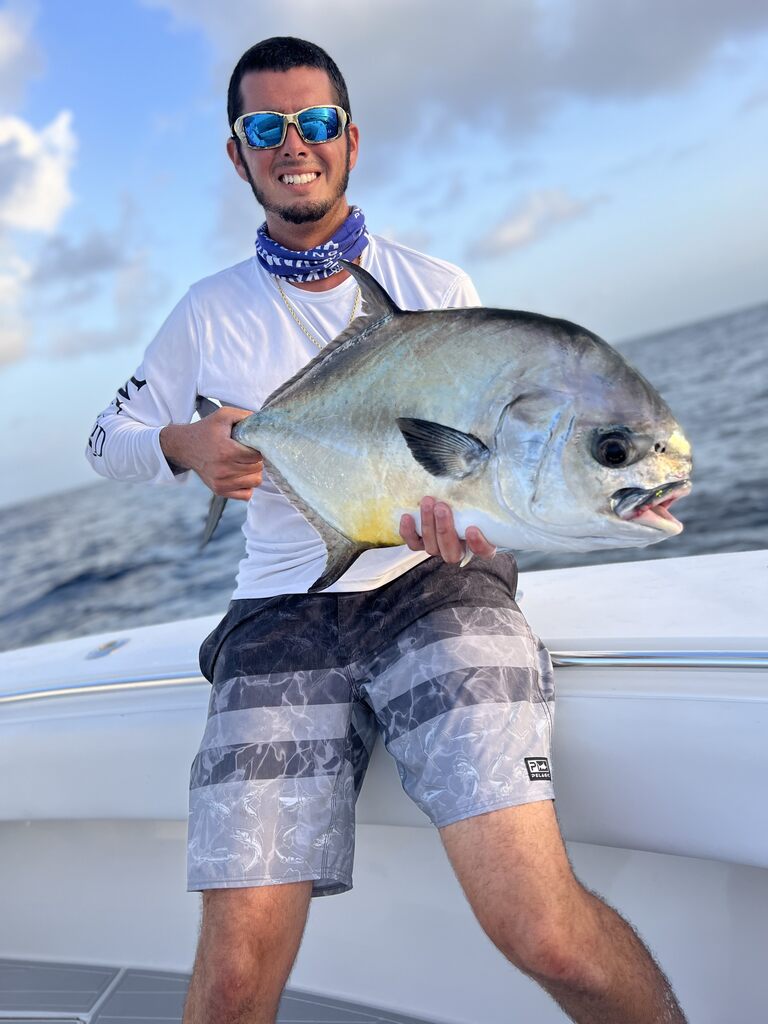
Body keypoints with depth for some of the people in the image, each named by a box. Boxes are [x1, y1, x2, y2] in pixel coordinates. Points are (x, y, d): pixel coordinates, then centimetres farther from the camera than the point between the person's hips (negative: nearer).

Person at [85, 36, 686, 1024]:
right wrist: (184, 444, -1)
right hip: (281, 611, 2)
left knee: (544, 932, -21)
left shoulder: (435, 286, 11)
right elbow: (108, 438, 23)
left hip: (432, 583, -1)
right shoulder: (211, 310, 14)